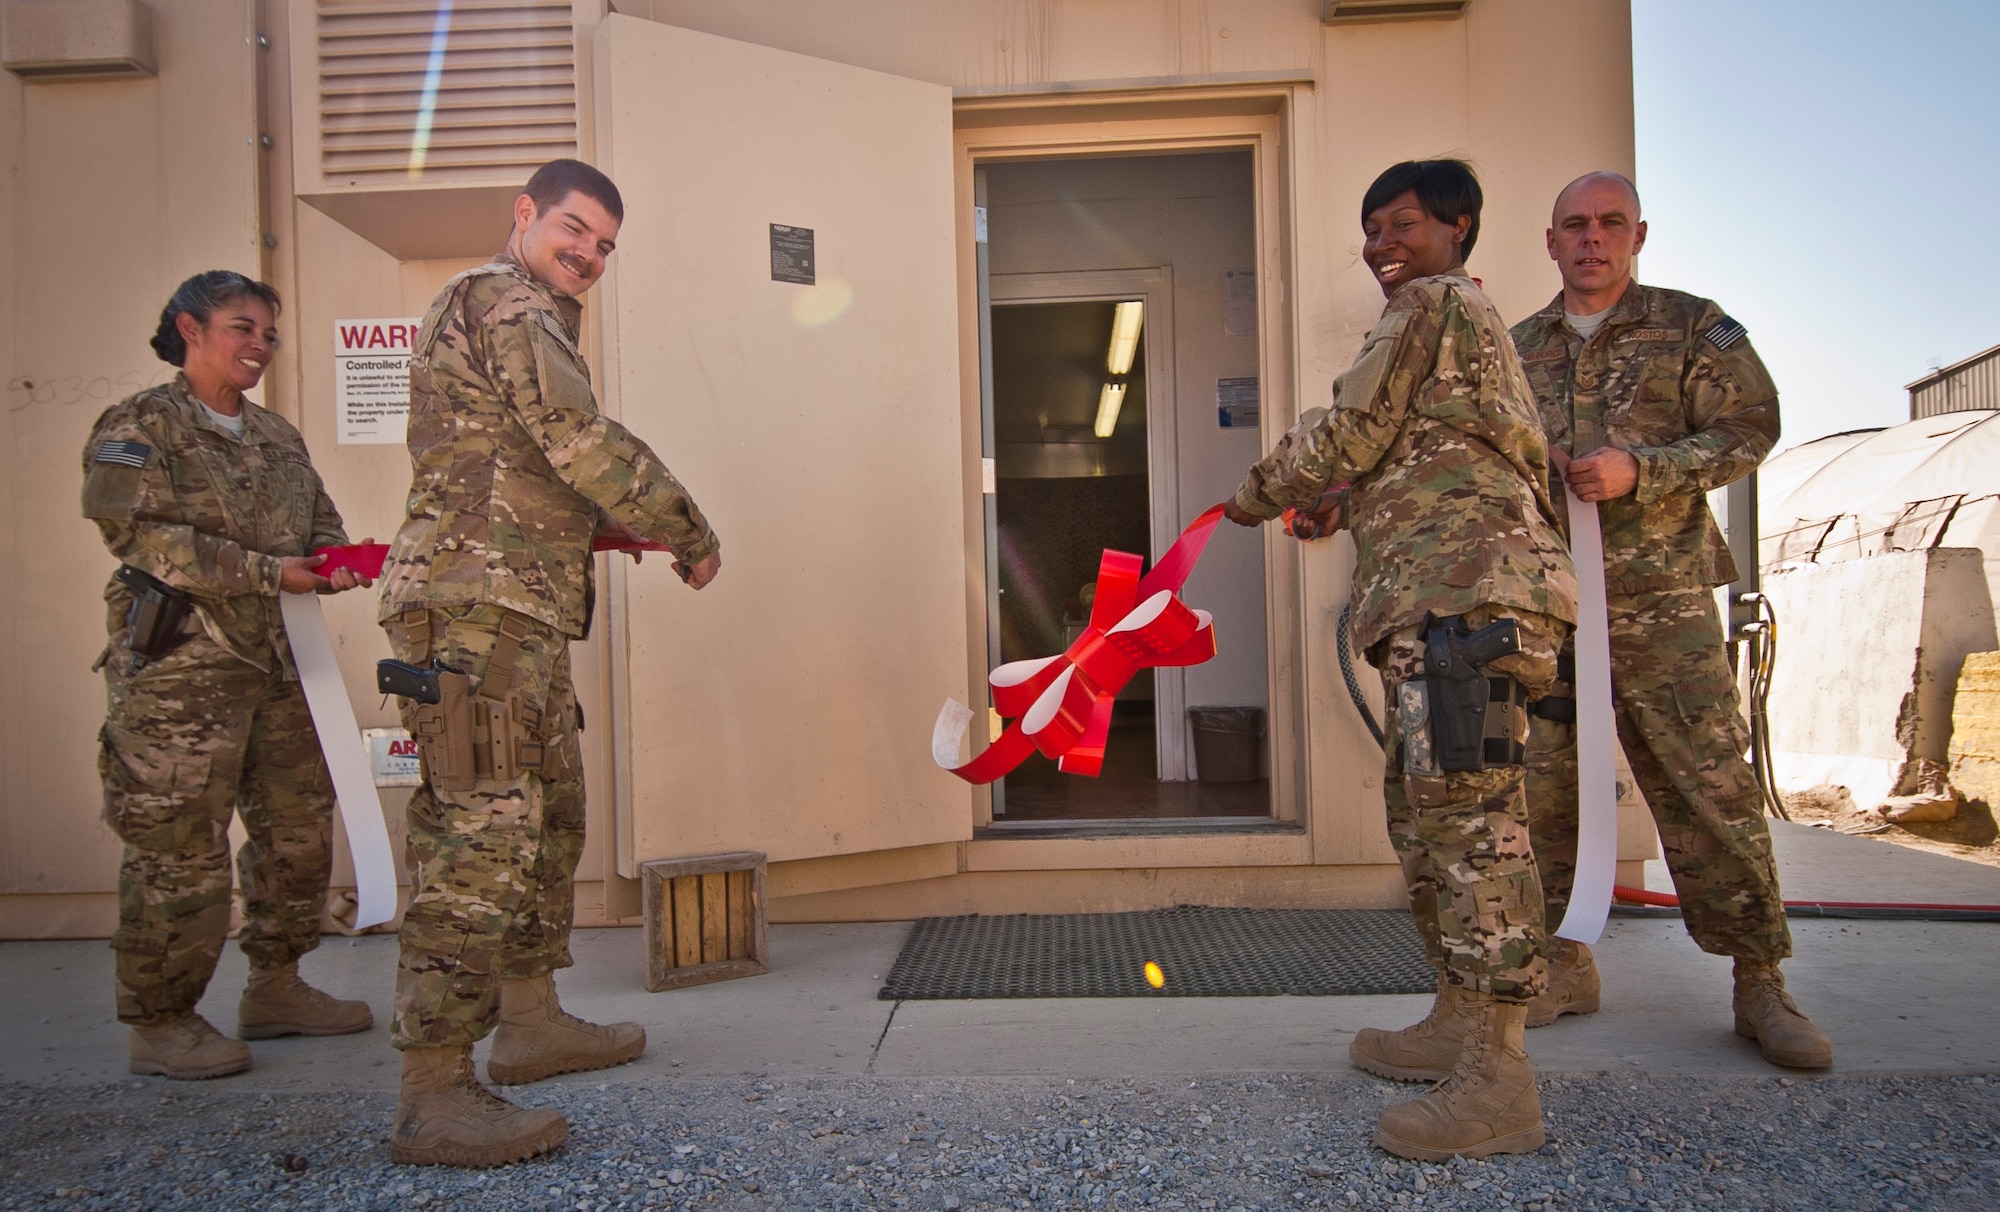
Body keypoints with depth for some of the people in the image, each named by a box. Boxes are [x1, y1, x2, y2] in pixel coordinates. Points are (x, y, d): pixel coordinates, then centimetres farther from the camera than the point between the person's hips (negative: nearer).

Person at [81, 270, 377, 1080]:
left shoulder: (278, 438, 18)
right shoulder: (138, 426, -3)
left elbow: (322, 523, 19)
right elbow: (138, 531, -15)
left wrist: (334, 562, -5)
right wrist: (265, 573, -19)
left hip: (279, 663, 7)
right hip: (179, 665, -7)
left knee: (298, 830, 11)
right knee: (180, 847, -4)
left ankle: (275, 988, 26)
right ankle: (159, 1021, 11)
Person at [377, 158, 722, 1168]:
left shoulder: (520, 316, 26)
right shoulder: (506, 304, -6)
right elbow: (581, 441, -16)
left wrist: (606, 524, 14)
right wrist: (691, 535, -6)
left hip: (517, 614, 11)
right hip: (476, 605, -11)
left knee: (551, 814, 16)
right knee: (482, 834, -13)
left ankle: (531, 1021, 27)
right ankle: (434, 1096, -10)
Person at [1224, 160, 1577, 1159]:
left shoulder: (1426, 307, -1)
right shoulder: (1476, 324, 30)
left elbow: (1343, 438, -5)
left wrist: (1256, 496, 11)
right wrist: (1347, 505, 25)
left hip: (1466, 593, -11)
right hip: (1445, 601, 11)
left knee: (1469, 813, -14)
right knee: (1424, 809, 14)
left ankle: (1498, 1081, -13)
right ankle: (1460, 1021, 23)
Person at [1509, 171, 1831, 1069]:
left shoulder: (1692, 328, 7)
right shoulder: (1515, 349, 16)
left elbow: (1748, 429, -1)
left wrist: (1639, 470, -15)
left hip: (1660, 600, -3)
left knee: (1711, 787, -4)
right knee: (1541, 787, 4)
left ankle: (1760, 984, 9)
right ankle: (1564, 966, 18)